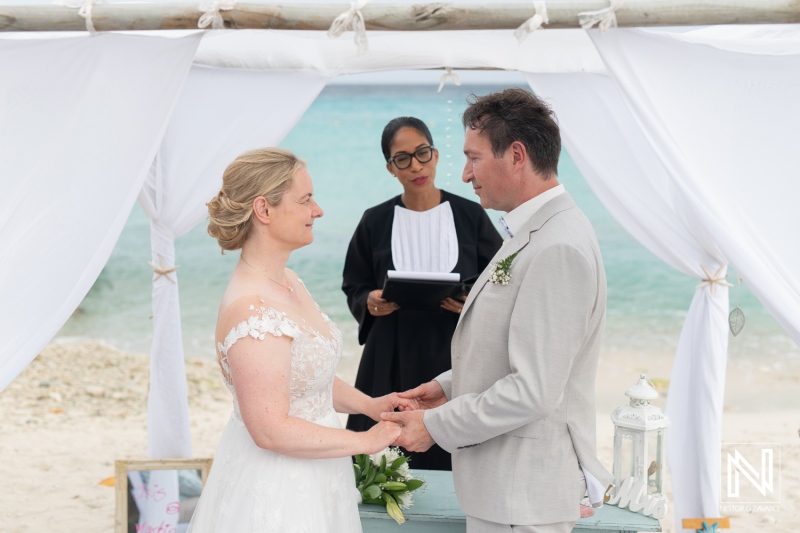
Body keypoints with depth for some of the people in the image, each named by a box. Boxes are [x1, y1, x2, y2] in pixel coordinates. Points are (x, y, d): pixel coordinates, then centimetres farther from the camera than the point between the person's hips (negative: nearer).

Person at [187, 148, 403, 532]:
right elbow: (271, 430, -26)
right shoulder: (252, 310, -25)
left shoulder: (287, 282, 4)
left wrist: (367, 404, 3)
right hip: (275, 492, -9)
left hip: (307, 482, 9)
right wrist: (365, 441, -17)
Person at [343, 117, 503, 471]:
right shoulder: (375, 222, 5)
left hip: (455, 357, -1)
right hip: (391, 361, 1)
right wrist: (371, 303, -10)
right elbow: (354, 288, 11)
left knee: (453, 461, -6)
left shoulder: (470, 216, 2)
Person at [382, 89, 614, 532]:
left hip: (522, 493, -10)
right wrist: (450, 385, 12)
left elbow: (533, 390, -25)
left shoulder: (558, 250, -23)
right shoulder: (533, 232, 11)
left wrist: (436, 426, -17)